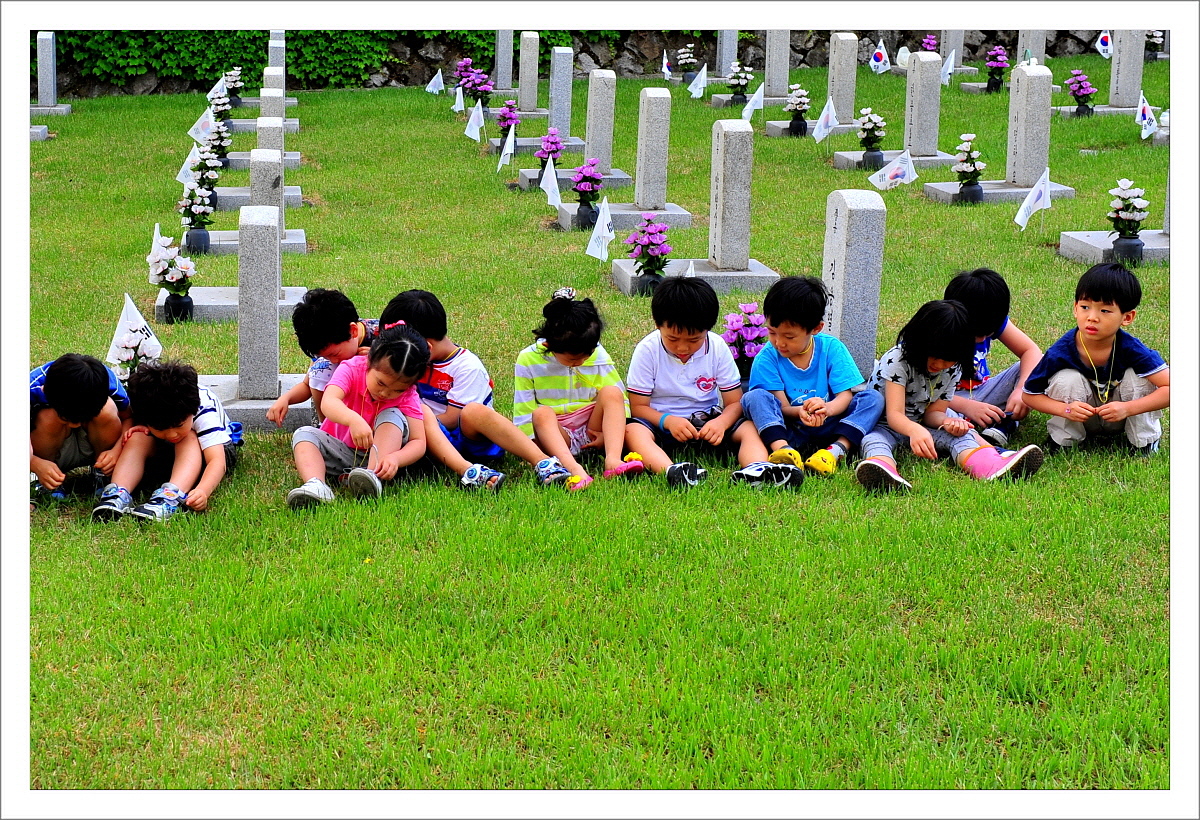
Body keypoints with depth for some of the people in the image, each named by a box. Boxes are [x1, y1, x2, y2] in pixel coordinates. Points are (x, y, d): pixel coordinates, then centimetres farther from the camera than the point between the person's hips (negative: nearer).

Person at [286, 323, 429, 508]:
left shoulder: (407, 394, -13)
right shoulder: (351, 369, -17)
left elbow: (418, 442, -21)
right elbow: (328, 403, -36)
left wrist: (395, 458, -43)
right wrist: (353, 420, -58)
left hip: (378, 457, 0)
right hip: (339, 452, 0)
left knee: (393, 416, -23)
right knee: (304, 434, -23)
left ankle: (372, 476, -44)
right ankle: (315, 485, -50)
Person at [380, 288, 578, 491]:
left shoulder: (468, 367, -7)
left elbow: (450, 419, -11)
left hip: (470, 437, -4)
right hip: (432, 440, 4)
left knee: (474, 412, -37)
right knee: (422, 412, -29)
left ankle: (543, 463, -48)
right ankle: (467, 470, -54)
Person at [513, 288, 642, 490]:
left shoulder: (599, 356, -1)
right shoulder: (528, 360, -7)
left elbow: (619, 400, 3)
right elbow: (524, 412, -5)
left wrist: (608, 433, -12)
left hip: (591, 432, 2)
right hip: (552, 434, -2)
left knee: (611, 392, -23)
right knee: (541, 413, -34)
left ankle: (613, 460, -42)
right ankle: (574, 469, -57)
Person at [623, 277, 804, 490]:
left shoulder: (717, 348, -3)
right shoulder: (647, 351, -8)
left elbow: (734, 402, -2)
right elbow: (639, 406, -8)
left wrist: (721, 422, -24)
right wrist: (668, 421, -27)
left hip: (708, 425, 3)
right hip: (662, 423, -2)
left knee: (749, 428, -24)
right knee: (633, 430, -34)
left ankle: (756, 469, -55)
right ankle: (670, 471, -62)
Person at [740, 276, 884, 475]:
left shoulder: (831, 348, -3)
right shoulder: (767, 357, -6)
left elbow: (845, 395, -9)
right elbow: (781, 406, -10)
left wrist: (827, 408, -33)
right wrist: (799, 412, -35)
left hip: (828, 428, 1)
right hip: (787, 432, -1)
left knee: (873, 398, -17)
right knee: (754, 397, -25)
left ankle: (837, 450, -37)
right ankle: (783, 449, -48)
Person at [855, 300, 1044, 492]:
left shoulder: (952, 370, -3)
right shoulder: (897, 361, -21)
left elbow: (933, 412, -1)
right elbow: (894, 415, -29)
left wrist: (946, 422, -26)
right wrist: (915, 431, -51)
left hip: (921, 425, 5)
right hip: (885, 425, -5)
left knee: (957, 432, -22)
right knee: (875, 439, -37)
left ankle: (985, 466, -53)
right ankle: (883, 467, -72)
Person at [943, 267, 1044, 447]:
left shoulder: (994, 322, -6)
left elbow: (1030, 351, -5)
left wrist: (1021, 390, -24)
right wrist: (966, 406, -37)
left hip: (980, 393, 6)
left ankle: (1003, 427, -28)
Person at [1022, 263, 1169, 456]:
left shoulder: (1131, 349, -27)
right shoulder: (1061, 352, -25)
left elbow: (1170, 388, -31)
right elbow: (1030, 394, -15)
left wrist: (1127, 409, -41)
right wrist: (1066, 410, -33)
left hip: (1118, 418, 0)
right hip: (1082, 420, 0)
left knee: (1138, 377, -25)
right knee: (1066, 379, -27)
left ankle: (1144, 440, -3)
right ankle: (1062, 439, -3)